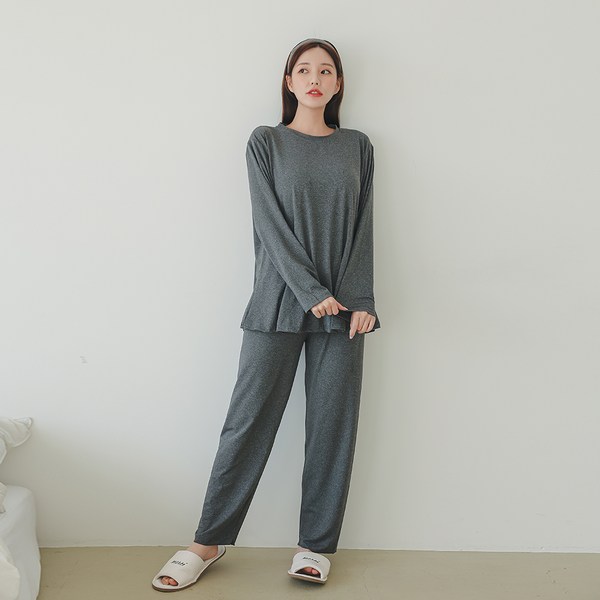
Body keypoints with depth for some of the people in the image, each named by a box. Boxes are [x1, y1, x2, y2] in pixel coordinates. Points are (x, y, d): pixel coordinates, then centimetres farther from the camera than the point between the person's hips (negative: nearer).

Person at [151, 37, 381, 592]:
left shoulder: (357, 147, 12)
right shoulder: (266, 142, 6)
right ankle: (210, 541, 14)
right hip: (279, 299, -2)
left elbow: (362, 227, 7)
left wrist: (361, 300, -5)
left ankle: (316, 545, 16)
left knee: (333, 425, 3)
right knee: (249, 419, 0)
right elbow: (270, 224, -4)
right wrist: (312, 291, -13)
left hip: (342, 306, 2)